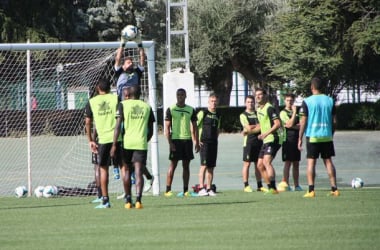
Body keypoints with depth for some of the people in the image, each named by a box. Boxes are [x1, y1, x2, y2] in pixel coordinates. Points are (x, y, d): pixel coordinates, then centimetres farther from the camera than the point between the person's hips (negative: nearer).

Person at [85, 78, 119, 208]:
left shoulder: (92, 102, 6)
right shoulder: (116, 98, 3)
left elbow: (88, 122, 8)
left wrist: (90, 140, 15)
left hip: (103, 139, 0)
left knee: (103, 169, 8)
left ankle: (105, 200, 4)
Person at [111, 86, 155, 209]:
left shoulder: (123, 105, 1)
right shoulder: (147, 107, 10)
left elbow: (118, 125, -7)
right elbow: (150, 130, 13)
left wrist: (114, 144, -7)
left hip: (126, 142, -1)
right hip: (141, 143, 1)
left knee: (126, 170, 13)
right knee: (138, 172, -3)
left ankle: (128, 200, 15)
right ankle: (138, 199, -21)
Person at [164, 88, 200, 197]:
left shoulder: (190, 110, 10)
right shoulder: (171, 109, -1)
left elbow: (194, 127, 13)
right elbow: (167, 127, -3)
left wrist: (197, 142, 6)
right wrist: (170, 142, -11)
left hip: (187, 139, 4)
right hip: (175, 139, -4)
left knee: (186, 165, 5)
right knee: (173, 165, -4)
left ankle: (186, 190, 9)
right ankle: (168, 190, -2)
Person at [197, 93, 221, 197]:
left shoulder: (218, 115, 15)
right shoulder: (203, 113, -4)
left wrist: (215, 138, 14)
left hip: (213, 143, 6)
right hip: (204, 142, -6)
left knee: (211, 167, 5)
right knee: (204, 165, -12)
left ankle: (209, 188, 9)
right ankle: (201, 188, -13)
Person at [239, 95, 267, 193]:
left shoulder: (258, 114, 16)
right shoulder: (243, 115, 1)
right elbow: (248, 127, -10)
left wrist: (252, 128, -6)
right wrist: (258, 126, 1)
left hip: (259, 141, 5)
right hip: (249, 142, -5)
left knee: (258, 164, 7)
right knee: (247, 163, -4)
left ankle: (260, 186, 10)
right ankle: (246, 186, -2)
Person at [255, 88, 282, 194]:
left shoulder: (269, 108, -12)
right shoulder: (259, 109, 16)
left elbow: (278, 124, -20)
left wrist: (266, 133, -28)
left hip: (272, 139, -10)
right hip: (265, 141, 10)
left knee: (266, 162, -23)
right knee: (260, 165, 10)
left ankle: (273, 187, -30)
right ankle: (270, 187, 16)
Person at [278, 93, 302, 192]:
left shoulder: (296, 112, 17)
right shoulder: (283, 113, -1)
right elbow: (290, 124, -14)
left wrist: (293, 126, -9)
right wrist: (294, 112, -14)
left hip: (296, 140, 6)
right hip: (288, 140, -6)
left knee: (296, 163, 6)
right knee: (288, 162, -9)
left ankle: (297, 185, 8)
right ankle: (285, 184, -10)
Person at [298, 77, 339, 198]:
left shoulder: (307, 102, -5)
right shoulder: (329, 101, 4)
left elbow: (303, 121, -5)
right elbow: (334, 121, 7)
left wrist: (300, 138, 1)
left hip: (312, 136, -3)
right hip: (327, 136, 3)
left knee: (311, 162, 0)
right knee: (328, 161, 9)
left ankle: (311, 190, -6)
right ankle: (334, 189, 5)